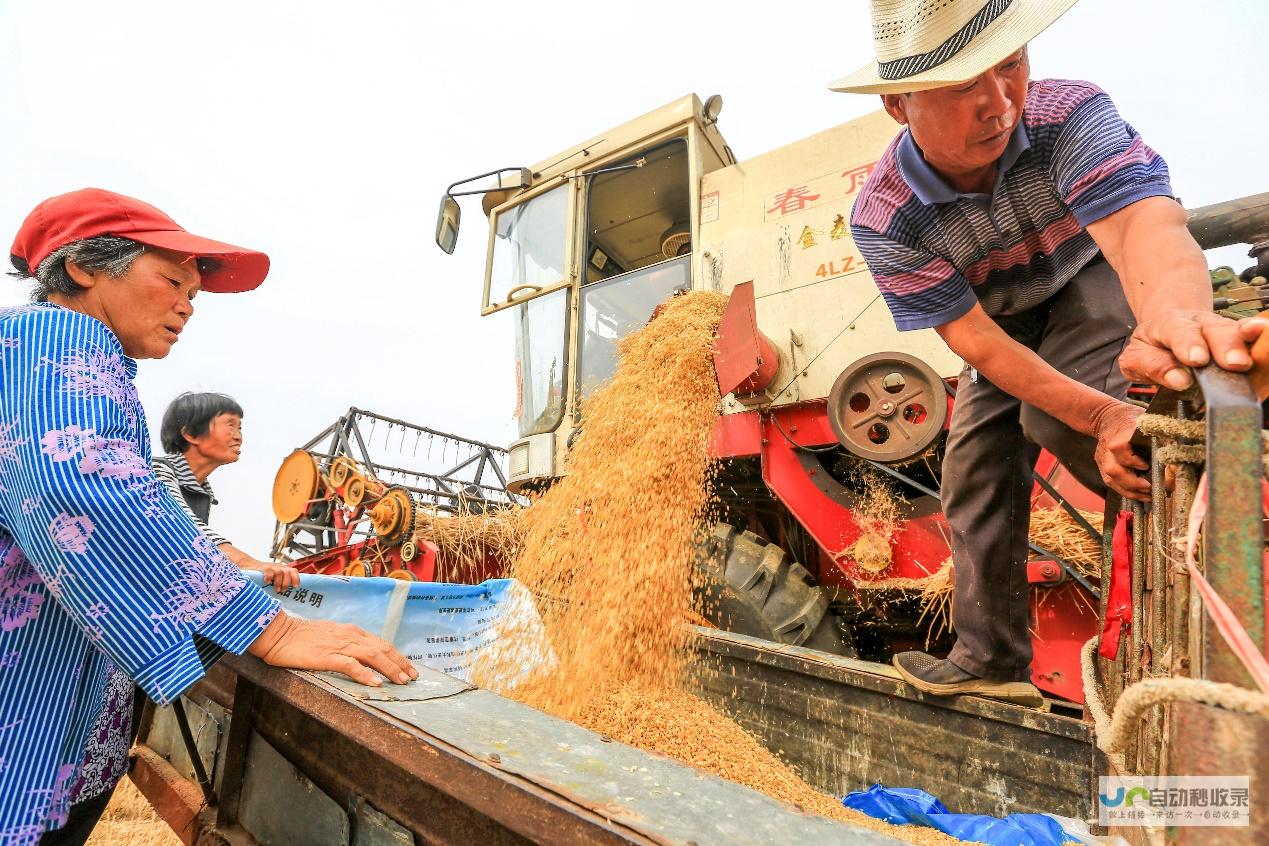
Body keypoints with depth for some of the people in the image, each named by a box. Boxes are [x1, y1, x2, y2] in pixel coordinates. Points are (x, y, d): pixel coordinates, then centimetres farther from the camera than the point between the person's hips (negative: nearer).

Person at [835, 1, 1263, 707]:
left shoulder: (1071, 115, -31)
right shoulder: (883, 218, -29)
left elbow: (1144, 221, -49)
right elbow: (974, 337, -30)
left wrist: (1176, 310, -73)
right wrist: (1099, 416, -40)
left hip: (1092, 278, -2)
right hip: (1006, 324, 2)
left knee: (1051, 419, -30)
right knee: (974, 472, 0)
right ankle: (993, 661, 15)